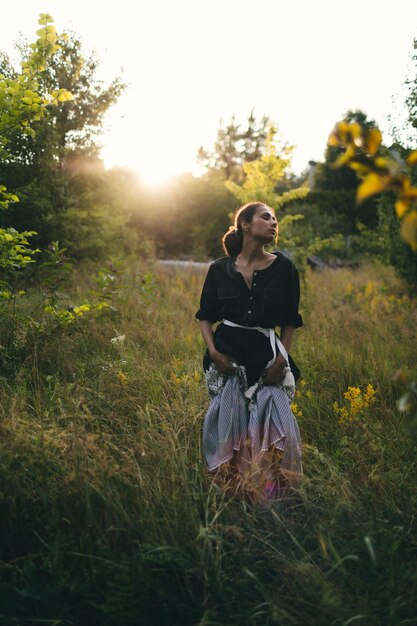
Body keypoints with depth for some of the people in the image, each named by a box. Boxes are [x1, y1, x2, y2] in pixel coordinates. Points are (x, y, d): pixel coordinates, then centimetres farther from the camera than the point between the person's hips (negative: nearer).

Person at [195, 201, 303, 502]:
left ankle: (270, 492, 11)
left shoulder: (284, 268, 2)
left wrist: (282, 359, -7)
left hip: (267, 355, 0)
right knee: (228, 420, 4)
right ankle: (230, 490, 23)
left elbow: (290, 322, 6)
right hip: (227, 355, 1)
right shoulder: (220, 269, 3)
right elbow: (206, 317, 9)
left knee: (271, 421, -8)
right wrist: (213, 352, -7)